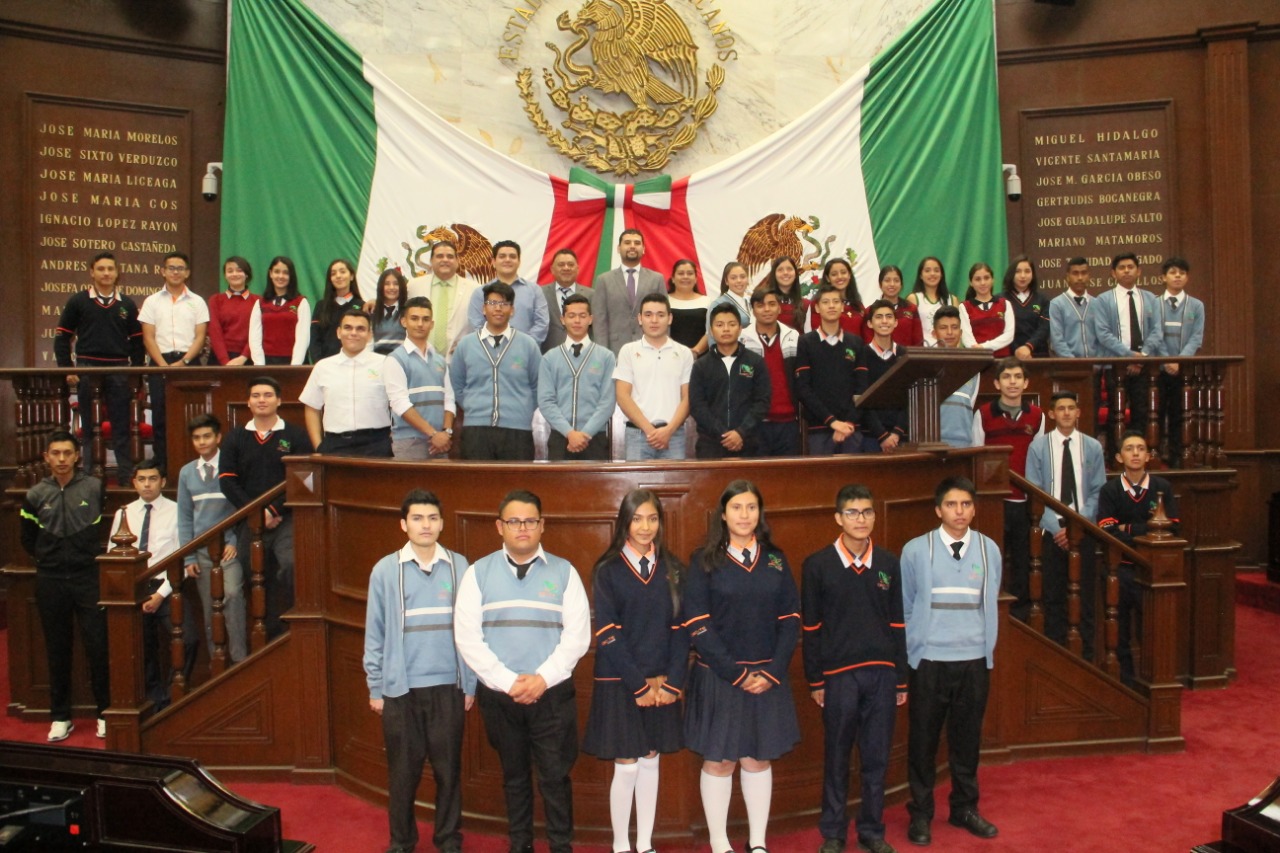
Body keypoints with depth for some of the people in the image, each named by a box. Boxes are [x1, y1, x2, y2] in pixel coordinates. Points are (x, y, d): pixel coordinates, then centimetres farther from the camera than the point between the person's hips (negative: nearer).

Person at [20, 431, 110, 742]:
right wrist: (47, 559, 8)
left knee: (98, 647, -1)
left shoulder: (95, 488, -2)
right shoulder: (35, 495, 2)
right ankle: (60, 717, 20)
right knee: (57, 651, 10)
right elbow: (28, 540, 14)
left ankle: (105, 713, 12)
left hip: (89, 578, -2)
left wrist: (97, 556, 6)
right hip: (50, 581, 2)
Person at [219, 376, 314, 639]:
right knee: (258, 581, 4)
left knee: (292, 566, -28)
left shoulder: (296, 435, 4)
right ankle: (271, 639, 16)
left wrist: (275, 509, -12)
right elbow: (227, 481, 4)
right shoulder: (235, 438, 14)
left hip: (286, 520, -3)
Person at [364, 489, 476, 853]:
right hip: (400, 688, 0)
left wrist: (470, 685, 3)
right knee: (402, 771, 10)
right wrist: (376, 688, 2)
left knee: (448, 768, 10)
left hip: (448, 687, 0)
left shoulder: (459, 567, -2)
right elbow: (375, 634, 2)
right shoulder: (385, 570, -2)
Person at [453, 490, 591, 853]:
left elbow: (577, 635, -4)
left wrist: (542, 678, -13)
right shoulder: (478, 573, 1)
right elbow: (467, 637, -5)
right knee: (514, 775, 15)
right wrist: (508, 682, -12)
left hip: (552, 694, -1)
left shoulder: (564, 572, 0)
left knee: (555, 776, 4)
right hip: (498, 695, 1)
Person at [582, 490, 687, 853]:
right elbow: (607, 635, -10)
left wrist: (672, 682, -8)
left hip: (662, 683, 3)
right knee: (626, 767, 2)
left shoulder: (672, 569, 4)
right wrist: (639, 684, -13)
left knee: (650, 762, 11)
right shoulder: (607, 570, -6)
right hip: (620, 684, -3)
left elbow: (680, 629, 2)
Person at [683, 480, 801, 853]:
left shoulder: (775, 559, 6)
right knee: (718, 761, 7)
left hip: (767, 678, 3)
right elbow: (698, 625, -9)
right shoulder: (704, 561, -4)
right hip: (718, 677, -3)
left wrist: (772, 673, -8)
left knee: (758, 760, 12)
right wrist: (736, 673, -13)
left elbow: (790, 620, 3)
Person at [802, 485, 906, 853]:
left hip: (882, 672, 3)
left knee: (877, 757, 10)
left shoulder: (888, 563, 5)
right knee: (837, 758, 8)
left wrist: (902, 678, 8)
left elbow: (897, 624, 8)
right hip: (839, 674, -2)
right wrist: (815, 681, -2)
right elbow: (810, 627, -1)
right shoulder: (817, 565, -4)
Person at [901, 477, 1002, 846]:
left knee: (967, 739, 13)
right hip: (928, 661, -2)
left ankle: (964, 808, 32)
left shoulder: (989, 550, 1)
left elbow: (990, 605, 8)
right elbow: (904, 607, 0)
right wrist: (907, 653, 2)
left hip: (974, 661, 2)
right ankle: (920, 813, 23)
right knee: (923, 740, 7)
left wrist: (988, 650, 8)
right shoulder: (916, 551, -6)